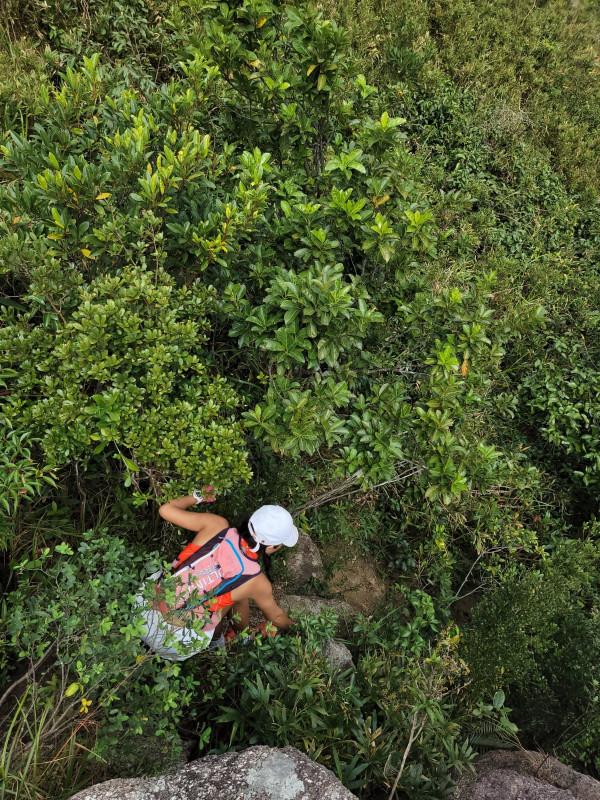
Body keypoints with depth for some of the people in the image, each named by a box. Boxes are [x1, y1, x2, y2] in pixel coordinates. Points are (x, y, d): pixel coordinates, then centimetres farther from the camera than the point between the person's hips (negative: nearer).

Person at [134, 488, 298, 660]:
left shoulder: (217, 526, -10)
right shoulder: (256, 580, -12)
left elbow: (165, 509, 0)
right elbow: (277, 617, 9)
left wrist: (197, 497, 18)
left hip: (143, 609, 4)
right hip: (175, 645, -3)